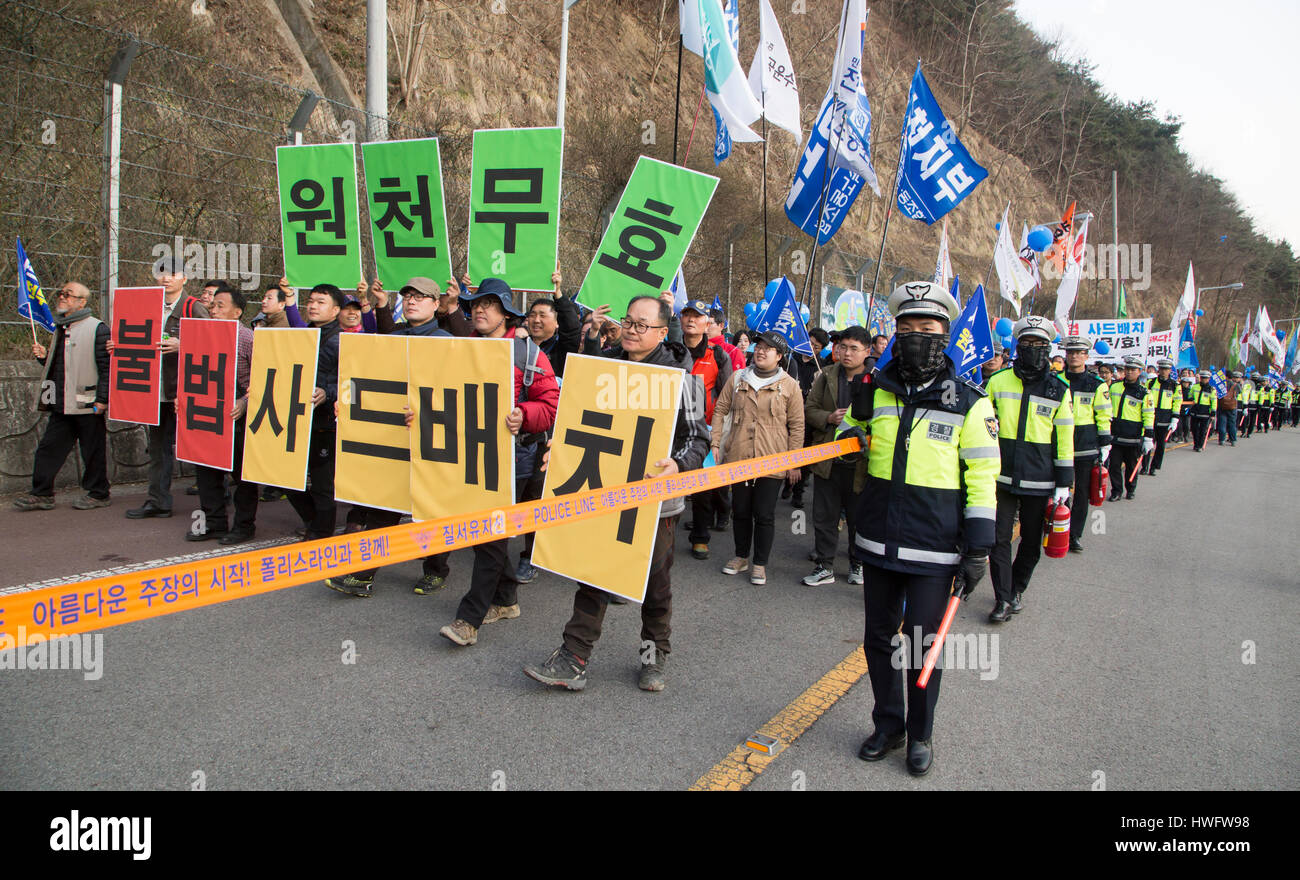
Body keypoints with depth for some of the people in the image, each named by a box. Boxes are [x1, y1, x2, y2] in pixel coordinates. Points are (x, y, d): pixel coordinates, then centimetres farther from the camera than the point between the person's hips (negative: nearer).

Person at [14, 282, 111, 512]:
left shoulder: (97, 328, -9)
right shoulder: (61, 329, 18)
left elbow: (106, 367, -14)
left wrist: (102, 399, -18)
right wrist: (44, 356, 7)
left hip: (87, 405, -8)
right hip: (61, 406, 8)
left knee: (93, 450, 1)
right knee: (49, 448, 9)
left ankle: (98, 494, 13)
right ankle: (42, 494, 16)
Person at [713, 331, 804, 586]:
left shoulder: (789, 385, 0)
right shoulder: (738, 379, 7)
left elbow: (797, 426, 2)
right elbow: (720, 410, 10)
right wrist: (715, 443, 2)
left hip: (771, 461, -3)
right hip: (738, 458, 3)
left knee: (764, 514, 1)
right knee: (740, 511, 13)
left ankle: (760, 564, 15)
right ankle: (741, 557, 30)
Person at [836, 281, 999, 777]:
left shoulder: (968, 402, -4)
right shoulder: (876, 389, 4)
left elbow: (982, 477, -3)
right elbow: (848, 435, 20)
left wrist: (979, 547, -7)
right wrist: (849, 435, -5)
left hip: (933, 550, -3)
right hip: (877, 543, 3)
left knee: (922, 644, 6)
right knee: (878, 638, 13)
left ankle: (920, 735, 28)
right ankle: (887, 725, 33)